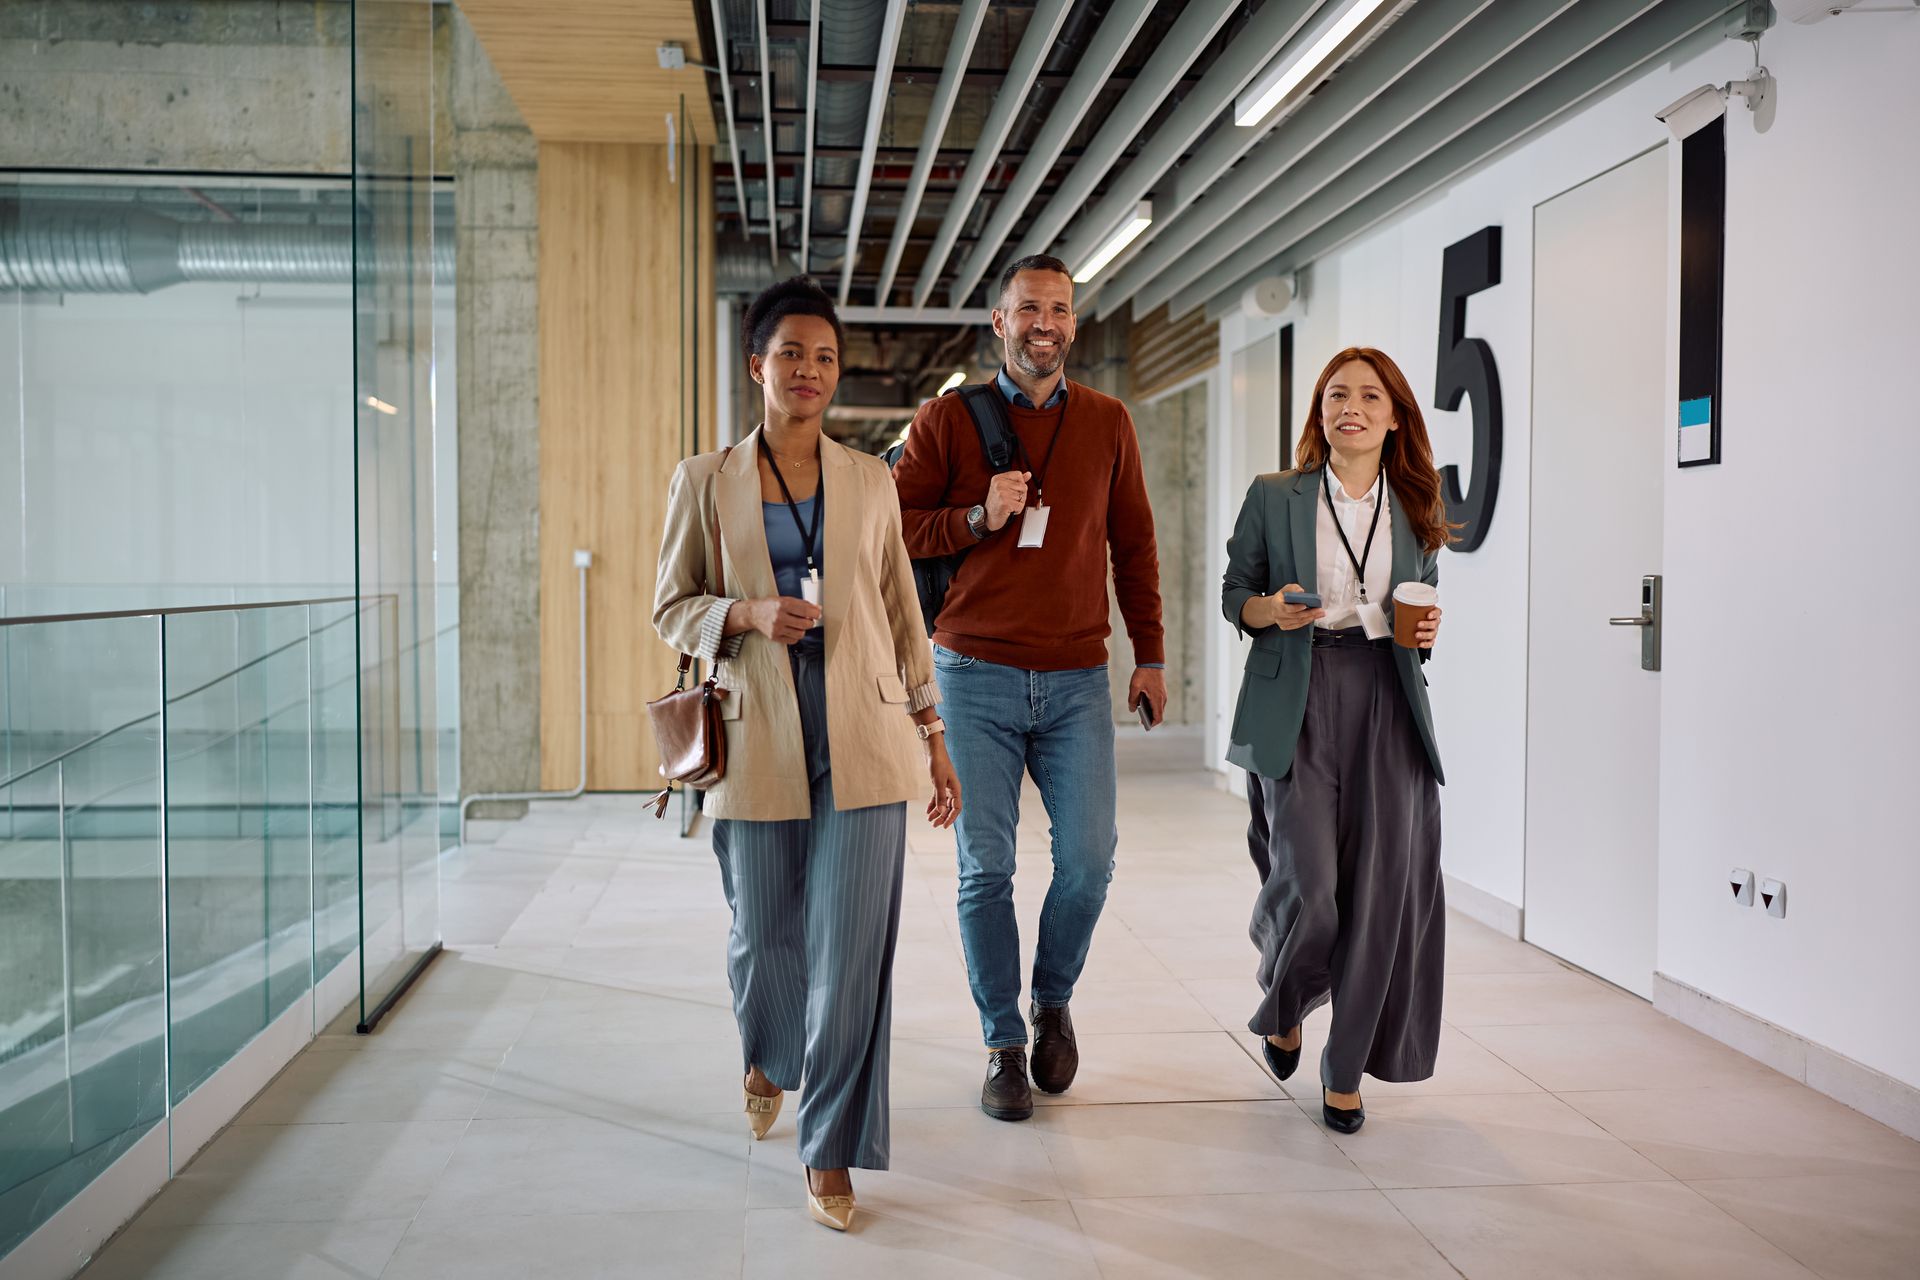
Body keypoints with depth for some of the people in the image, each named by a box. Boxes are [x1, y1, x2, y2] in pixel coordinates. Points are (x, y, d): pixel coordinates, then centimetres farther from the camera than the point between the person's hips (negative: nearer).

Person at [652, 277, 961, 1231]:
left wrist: (934, 735, 11)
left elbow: (901, 612, 12)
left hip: (862, 742, 1)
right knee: (764, 936, 11)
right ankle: (767, 1059, 46)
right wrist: (750, 614, -14)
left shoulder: (870, 482, 8)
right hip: (758, 746, 0)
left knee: (854, 949, -2)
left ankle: (831, 1153, 12)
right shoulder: (704, 481, 4)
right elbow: (673, 608, 7)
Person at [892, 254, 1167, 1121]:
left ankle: (1054, 1001, 26)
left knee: (1089, 860, -2)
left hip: (1077, 680, 2)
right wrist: (979, 517, -14)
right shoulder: (949, 419, 2)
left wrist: (1150, 655, 12)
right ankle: (1003, 1044, 17)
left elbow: (1133, 543, 15)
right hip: (976, 675, -2)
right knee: (986, 868, 1)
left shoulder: (1107, 423, 10)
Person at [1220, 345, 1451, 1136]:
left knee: (1382, 885, -1)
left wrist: (1427, 632, -2)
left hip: (1387, 701, 3)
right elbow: (1233, 589, 9)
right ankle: (1281, 1006, 23)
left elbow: (1423, 607, 20)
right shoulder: (1273, 497, 5)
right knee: (1308, 881, -12)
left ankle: (1346, 1068, 16)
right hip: (1296, 701, -2)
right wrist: (1265, 610, -12)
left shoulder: (1415, 511, 12)